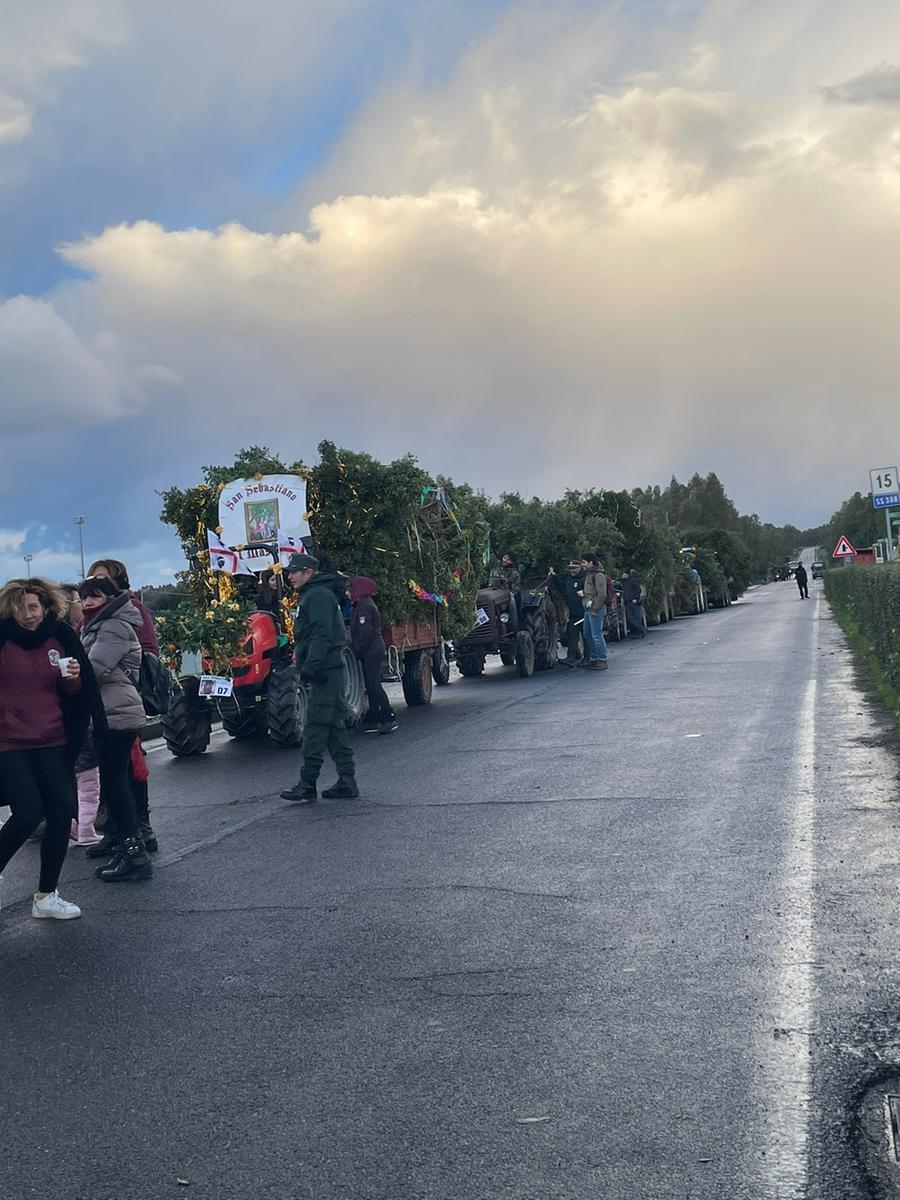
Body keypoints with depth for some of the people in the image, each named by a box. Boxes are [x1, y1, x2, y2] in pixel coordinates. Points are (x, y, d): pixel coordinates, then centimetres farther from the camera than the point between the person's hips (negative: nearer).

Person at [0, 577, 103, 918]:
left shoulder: (60, 638, 5)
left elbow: (73, 693, 14)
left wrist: (73, 679, -6)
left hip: (52, 742, 4)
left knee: (62, 813, 1)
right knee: (28, 813, -15)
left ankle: (46, 896, 13)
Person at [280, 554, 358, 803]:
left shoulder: (318, 596, -11)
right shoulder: (311, 595, 23)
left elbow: (322, 634, -21)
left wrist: (310, 666, -25)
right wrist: (306, 665, 21)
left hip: (324, 670, -11)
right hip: (327, 670, 11)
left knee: (316, 727, -10)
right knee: (334, 726, 10)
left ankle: (307, 785, -10)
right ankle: (347, 782, 13)